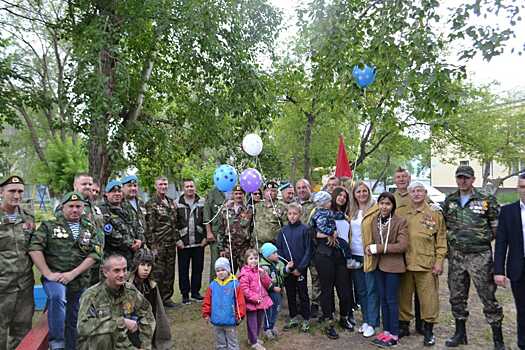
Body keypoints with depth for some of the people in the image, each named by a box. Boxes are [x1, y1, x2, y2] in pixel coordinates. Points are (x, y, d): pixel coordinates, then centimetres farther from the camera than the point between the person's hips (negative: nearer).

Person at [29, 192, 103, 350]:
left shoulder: (90, 229, 7)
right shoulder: (49, 226, 2)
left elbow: (95, 254, -2)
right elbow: (35, 248, -8)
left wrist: (72, 274, -12)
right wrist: (48, 274, -15)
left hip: (80, 282, 3)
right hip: (55, 278, -3)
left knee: (74, 322, 10)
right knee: (57, 296, -33)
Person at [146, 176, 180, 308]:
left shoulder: (171, 202, 14)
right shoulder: (151, 203, -6)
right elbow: (149, 226, -11)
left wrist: (177, 239, 13)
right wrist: (152, 245, -15)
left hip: (171, 244, 6)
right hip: (159, 244, -6)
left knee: (170, 272, 12)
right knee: (158, 272, -2)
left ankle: (167, 297, 23)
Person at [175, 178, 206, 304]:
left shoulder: (202, 203, 5)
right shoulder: (177, 203, 0)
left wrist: (205, 237, -2)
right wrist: (177, 239, -8)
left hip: (199, 242, 2)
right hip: (183, 243, -2)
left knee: (198, 268, 9)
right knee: (183, 269, 6)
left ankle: (195, 291, 24)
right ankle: (185, 294, 18)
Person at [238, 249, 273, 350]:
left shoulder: (260, 270, 7)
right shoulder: (245, 273, -15)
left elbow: (268, 284, 6)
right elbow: (244, 289, -20)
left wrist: (263, 275, -11)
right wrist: (254, 298, -22)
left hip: (262, 301, 7)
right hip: (251, 303, -7)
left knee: (259, 321, 20)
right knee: (252, 322, 4)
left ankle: (254, 337, 39)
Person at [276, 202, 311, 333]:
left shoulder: (305, 229, -7)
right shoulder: (283, 231, 4)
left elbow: (308, 250, -8)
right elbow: (279, 249, 4)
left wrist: (300, 268, -13)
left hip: (301, 269, -3)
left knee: (303, 294, 7)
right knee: (290, 294, 13)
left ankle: (306, 320, 21)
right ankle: (293, 318, 28)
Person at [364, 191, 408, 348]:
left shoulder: (400, 221, -10)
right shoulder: (374, 221, 6)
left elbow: (402, 245, -17)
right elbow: (369, 239, 15)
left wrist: (378, 248, -17)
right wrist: (369, 247, -9)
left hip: (393, 265, -5)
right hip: (378, 265, 5)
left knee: (392, 299, 2)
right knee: (383, 298, 13)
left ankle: (394, 334, 13)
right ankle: (386, 330, 24)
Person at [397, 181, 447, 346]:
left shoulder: (435, 214, 3)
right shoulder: (400, 213, 6)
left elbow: (441, 240, 2)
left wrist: (439, 261, -3)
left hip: (427, 264, -2)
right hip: (404, 263, 2)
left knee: (429, 298, 4)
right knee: (404, 296, 11)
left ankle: (428, 329, 20)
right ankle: (403, 325, 27)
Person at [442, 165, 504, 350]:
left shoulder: (486, 200, -3)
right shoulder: (449, 200, 7)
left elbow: (497, 226, 2)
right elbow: (443, 224, 16)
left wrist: (483, 239, -3)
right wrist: (451, 240, 7)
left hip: (480, 256, -4)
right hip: (456, 256, 4)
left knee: (488, 296, 1)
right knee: (457, 296, 12)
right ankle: (460, 332, 27)